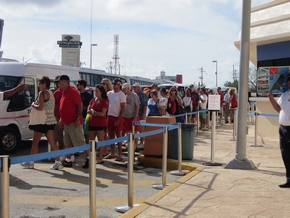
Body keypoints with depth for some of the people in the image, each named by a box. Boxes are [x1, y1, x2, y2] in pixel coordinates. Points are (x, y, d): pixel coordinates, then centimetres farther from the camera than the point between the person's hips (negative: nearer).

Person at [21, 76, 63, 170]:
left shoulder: (42, 93, -12)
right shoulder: (51, 93, 15)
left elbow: (40, 107, -21)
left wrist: (33, 105, -3)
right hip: (51, 120, 8)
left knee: (35, 142, 6)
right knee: (52, 143, 4)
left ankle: (31, 162, 15)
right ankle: (58, 162, 0)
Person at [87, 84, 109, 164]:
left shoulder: (105, 101, -8)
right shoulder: (93, 100, 10)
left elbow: (103, 113, -14)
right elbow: (88, 110, 9)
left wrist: (93, 111, -6)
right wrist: (91, 111, -13)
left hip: (101, 124, -6)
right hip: (92, 123, 6)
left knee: (101, 141, 2)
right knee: (91, 141, 9)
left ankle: (100, 158, 7)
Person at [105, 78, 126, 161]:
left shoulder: (121, 95, -9)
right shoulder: (109, 93, 7)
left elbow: (123, 108, -11)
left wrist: (118, 120, -15)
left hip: (117, 117, -5)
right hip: (110, 116, 6)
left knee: (118, 136, 1)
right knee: (111, 135, 11)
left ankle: (120, 154, 7)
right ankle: (112, 153, 21)